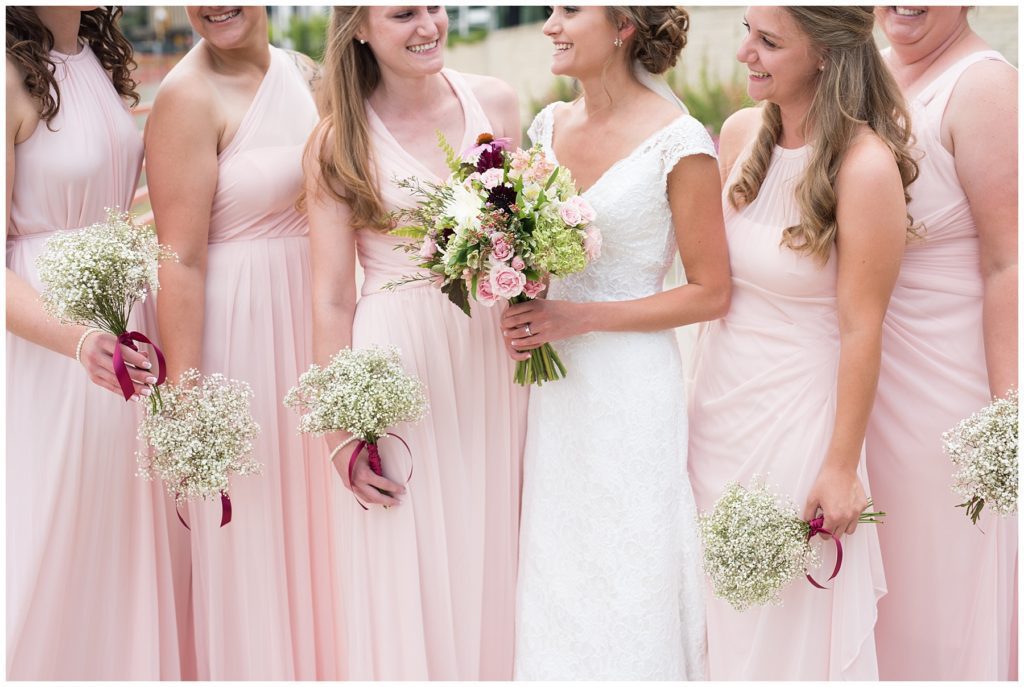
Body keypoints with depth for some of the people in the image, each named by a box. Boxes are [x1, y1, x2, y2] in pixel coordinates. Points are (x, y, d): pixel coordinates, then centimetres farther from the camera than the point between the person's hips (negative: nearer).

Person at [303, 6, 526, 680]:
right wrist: (343, 433, -7)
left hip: (491, 353, 3)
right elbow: (331, 300, -5)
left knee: (491, 554, 12)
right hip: (398, 366, -3)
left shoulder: (493, 101, 3)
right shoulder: (339, 142, -5)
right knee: (410, 578, 5)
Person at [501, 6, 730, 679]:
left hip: (632, 387, -6)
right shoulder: (549, 125, 8)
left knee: (627, 584, 3)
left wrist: (581, 317, -15)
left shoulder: (679, 144, -11)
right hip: (556, 386, 6)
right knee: (554, 571, 12)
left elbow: (711, 293, -9)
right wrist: (521, 313, -1)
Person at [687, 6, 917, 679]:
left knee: (792, 620, 10)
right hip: (719, 400, 6)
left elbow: (861, 330, -17)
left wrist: (842, 468, -14)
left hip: (798, 415, -6)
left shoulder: (865, 165, -19)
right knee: (725, 608, 18)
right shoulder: (742, 132, 0)